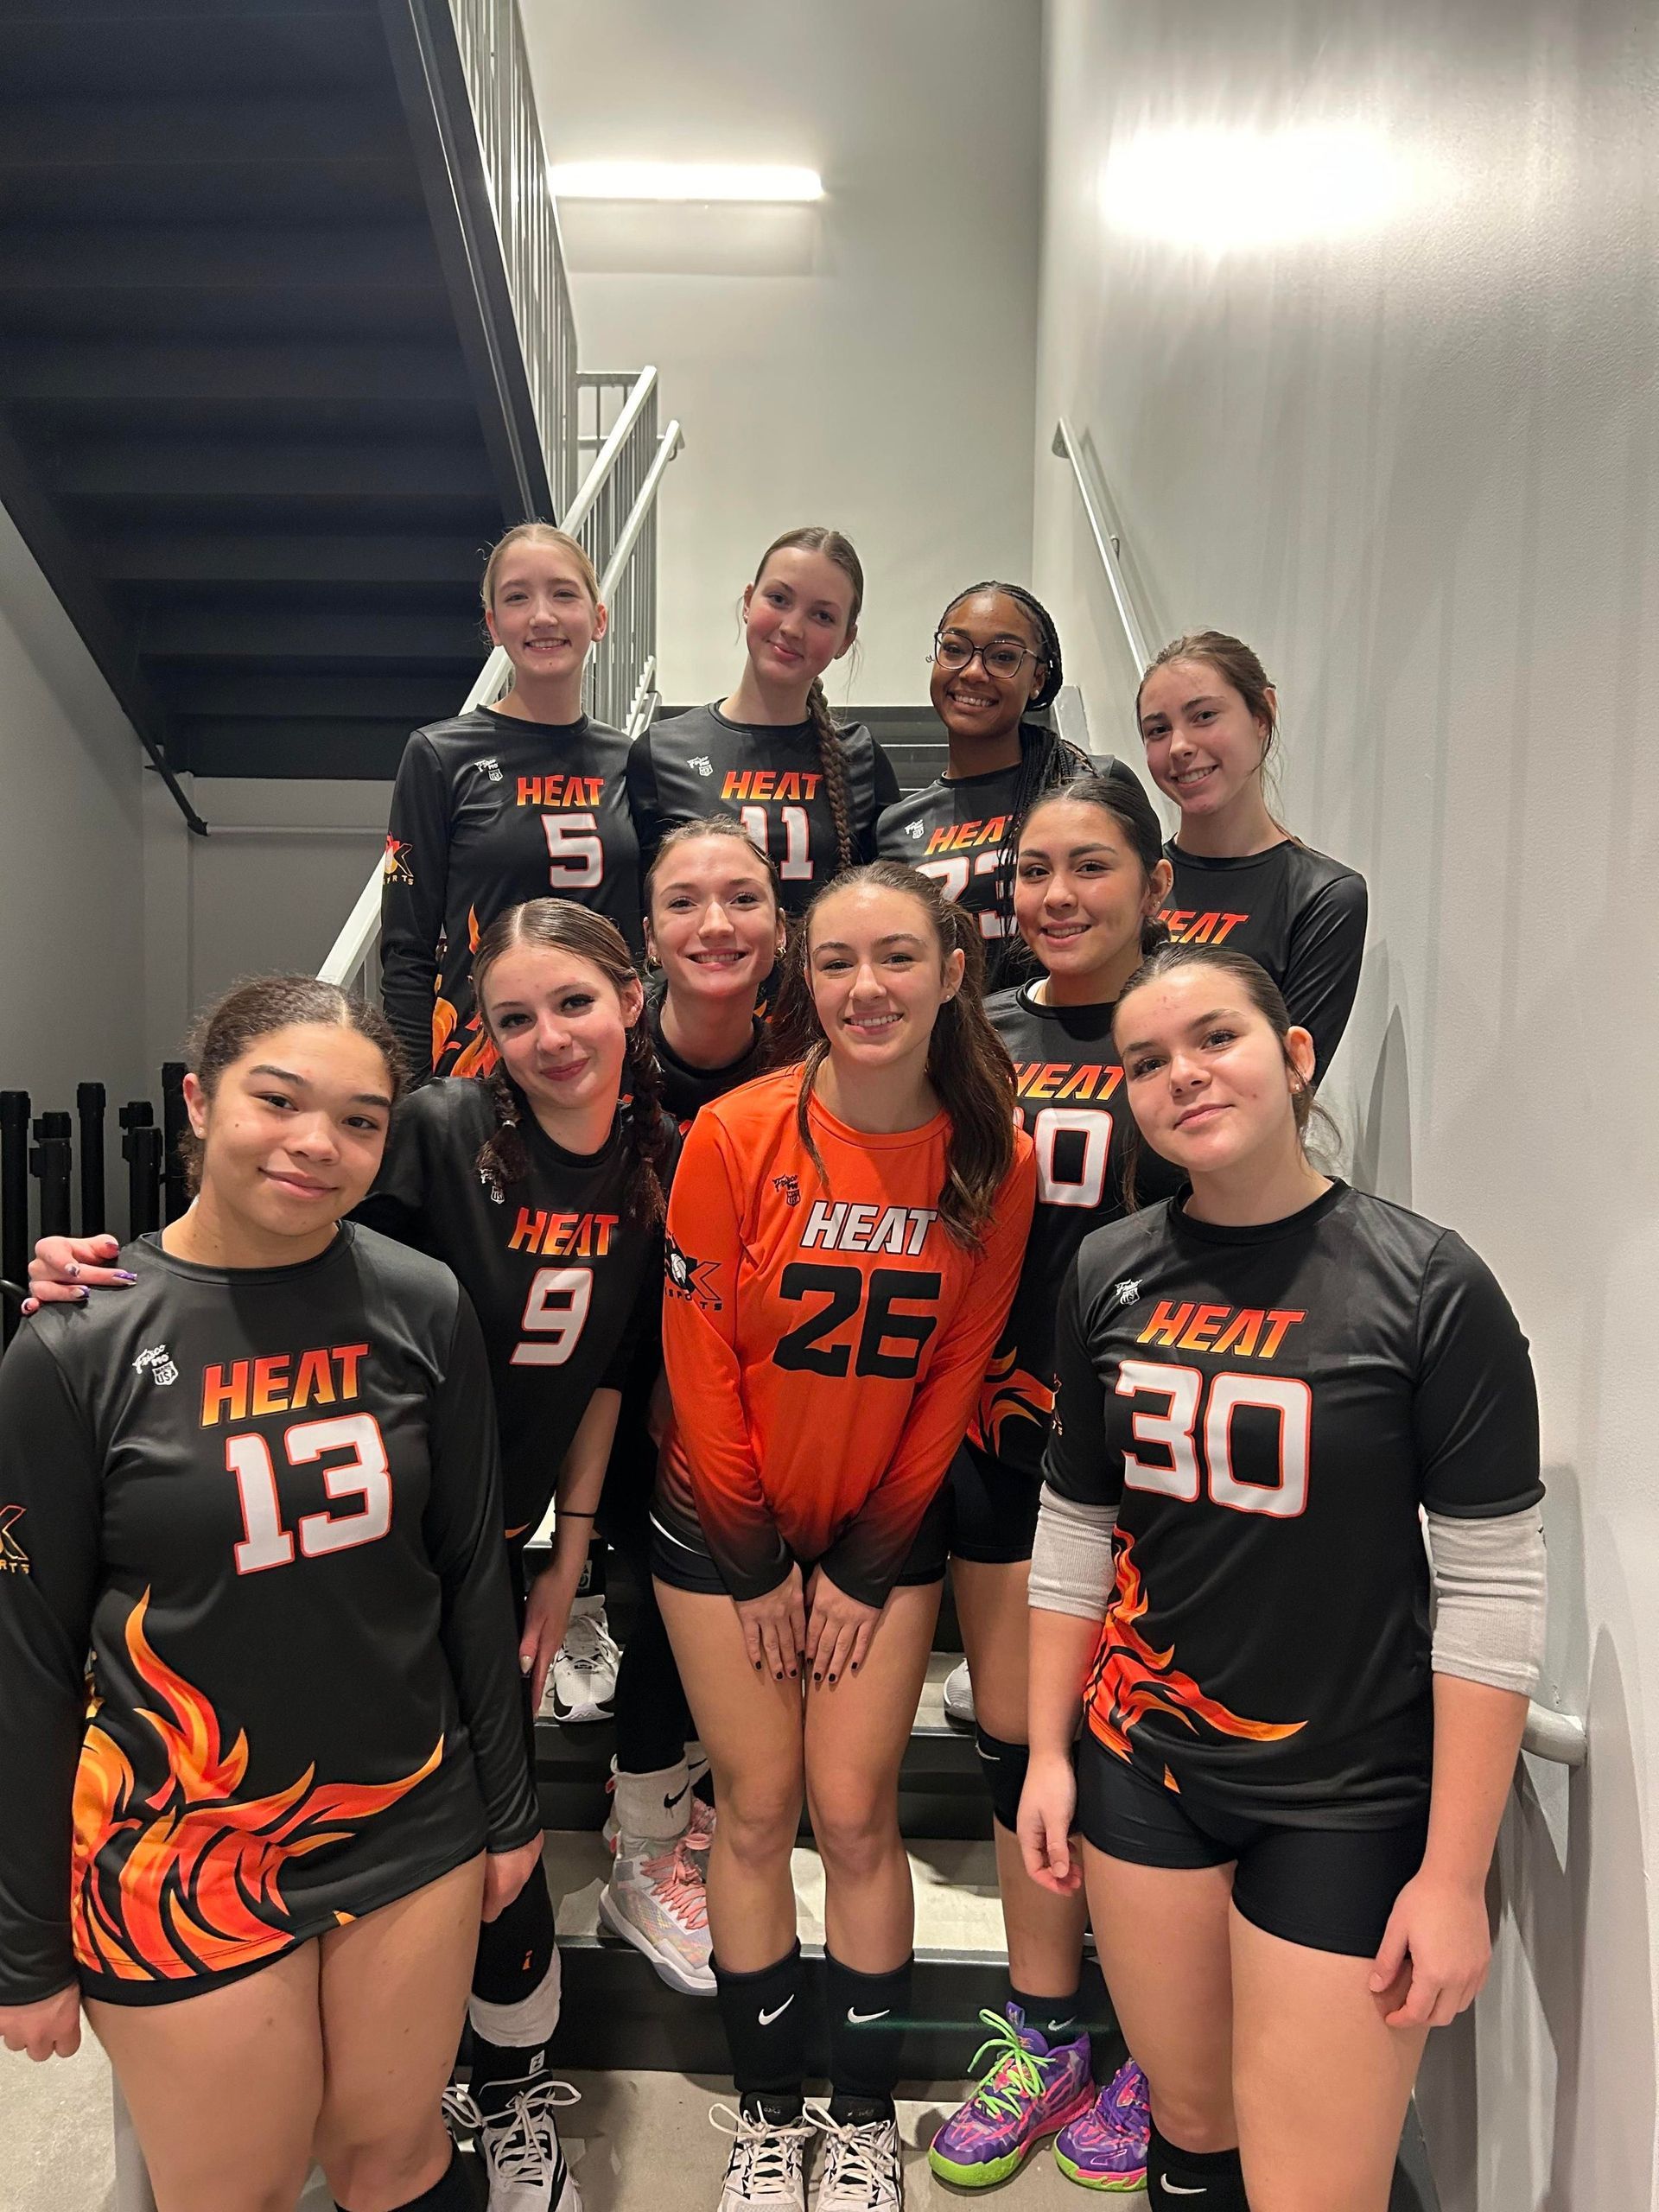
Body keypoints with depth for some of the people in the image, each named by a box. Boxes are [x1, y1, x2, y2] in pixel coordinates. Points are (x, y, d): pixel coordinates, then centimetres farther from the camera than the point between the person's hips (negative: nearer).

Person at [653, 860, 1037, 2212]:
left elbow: (956, 1376, -4)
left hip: (886, 1532, 1)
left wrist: (865, 1566, -3)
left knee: (856, 1813, 7)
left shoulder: (995, 1161, -11)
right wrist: (756, 1570, -6)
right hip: (725, 1527, -1)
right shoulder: (735, 1135, -17)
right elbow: (699, 1361, -10)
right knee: (758, 1810, 9)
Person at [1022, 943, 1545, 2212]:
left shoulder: (1429, 1286, -14)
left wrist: (1456, 1877, -11)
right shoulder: (1111, 1276, -2)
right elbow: (1074, 1529, 6)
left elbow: (1493, 1589, -12)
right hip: (1142, 1764, 4)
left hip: (1350, 1801, -3)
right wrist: (1049, 1752, 6)